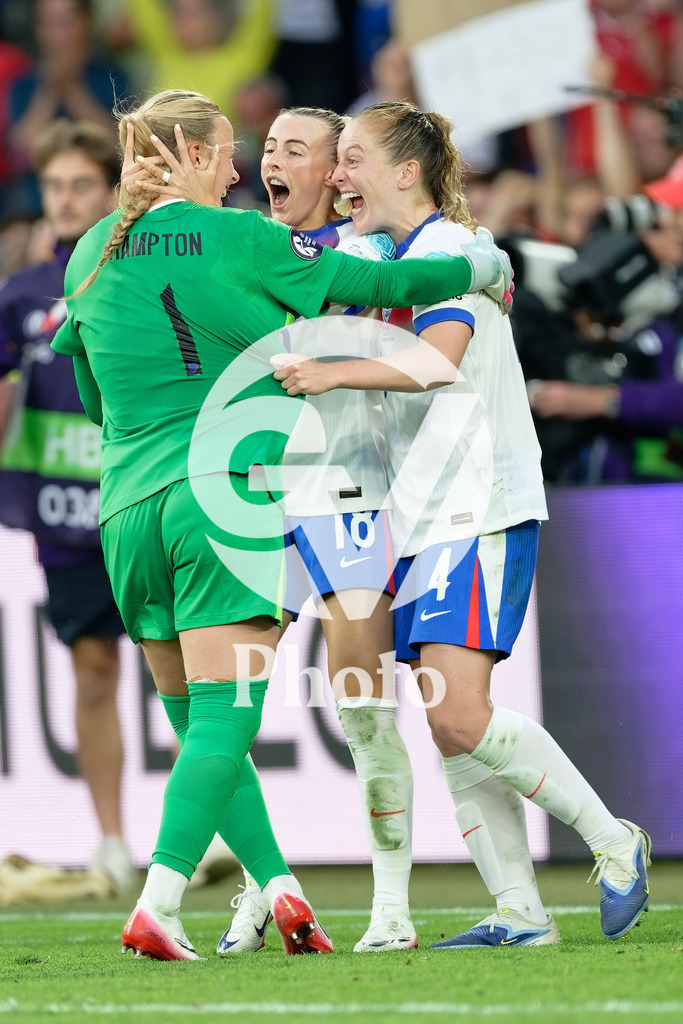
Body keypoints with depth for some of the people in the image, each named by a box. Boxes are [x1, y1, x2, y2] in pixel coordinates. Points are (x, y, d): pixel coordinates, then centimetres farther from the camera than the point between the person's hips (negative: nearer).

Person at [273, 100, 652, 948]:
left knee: (458, 716, -18)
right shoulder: (384, 263, 19)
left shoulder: (449, 249, -9)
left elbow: (439, 358, -27)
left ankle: (613, 841, -4)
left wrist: (333, 372, -37)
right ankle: (518, 912, 4)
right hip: (418, 521, 9)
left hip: (477, 512, -9)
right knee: (444, 729, 2)